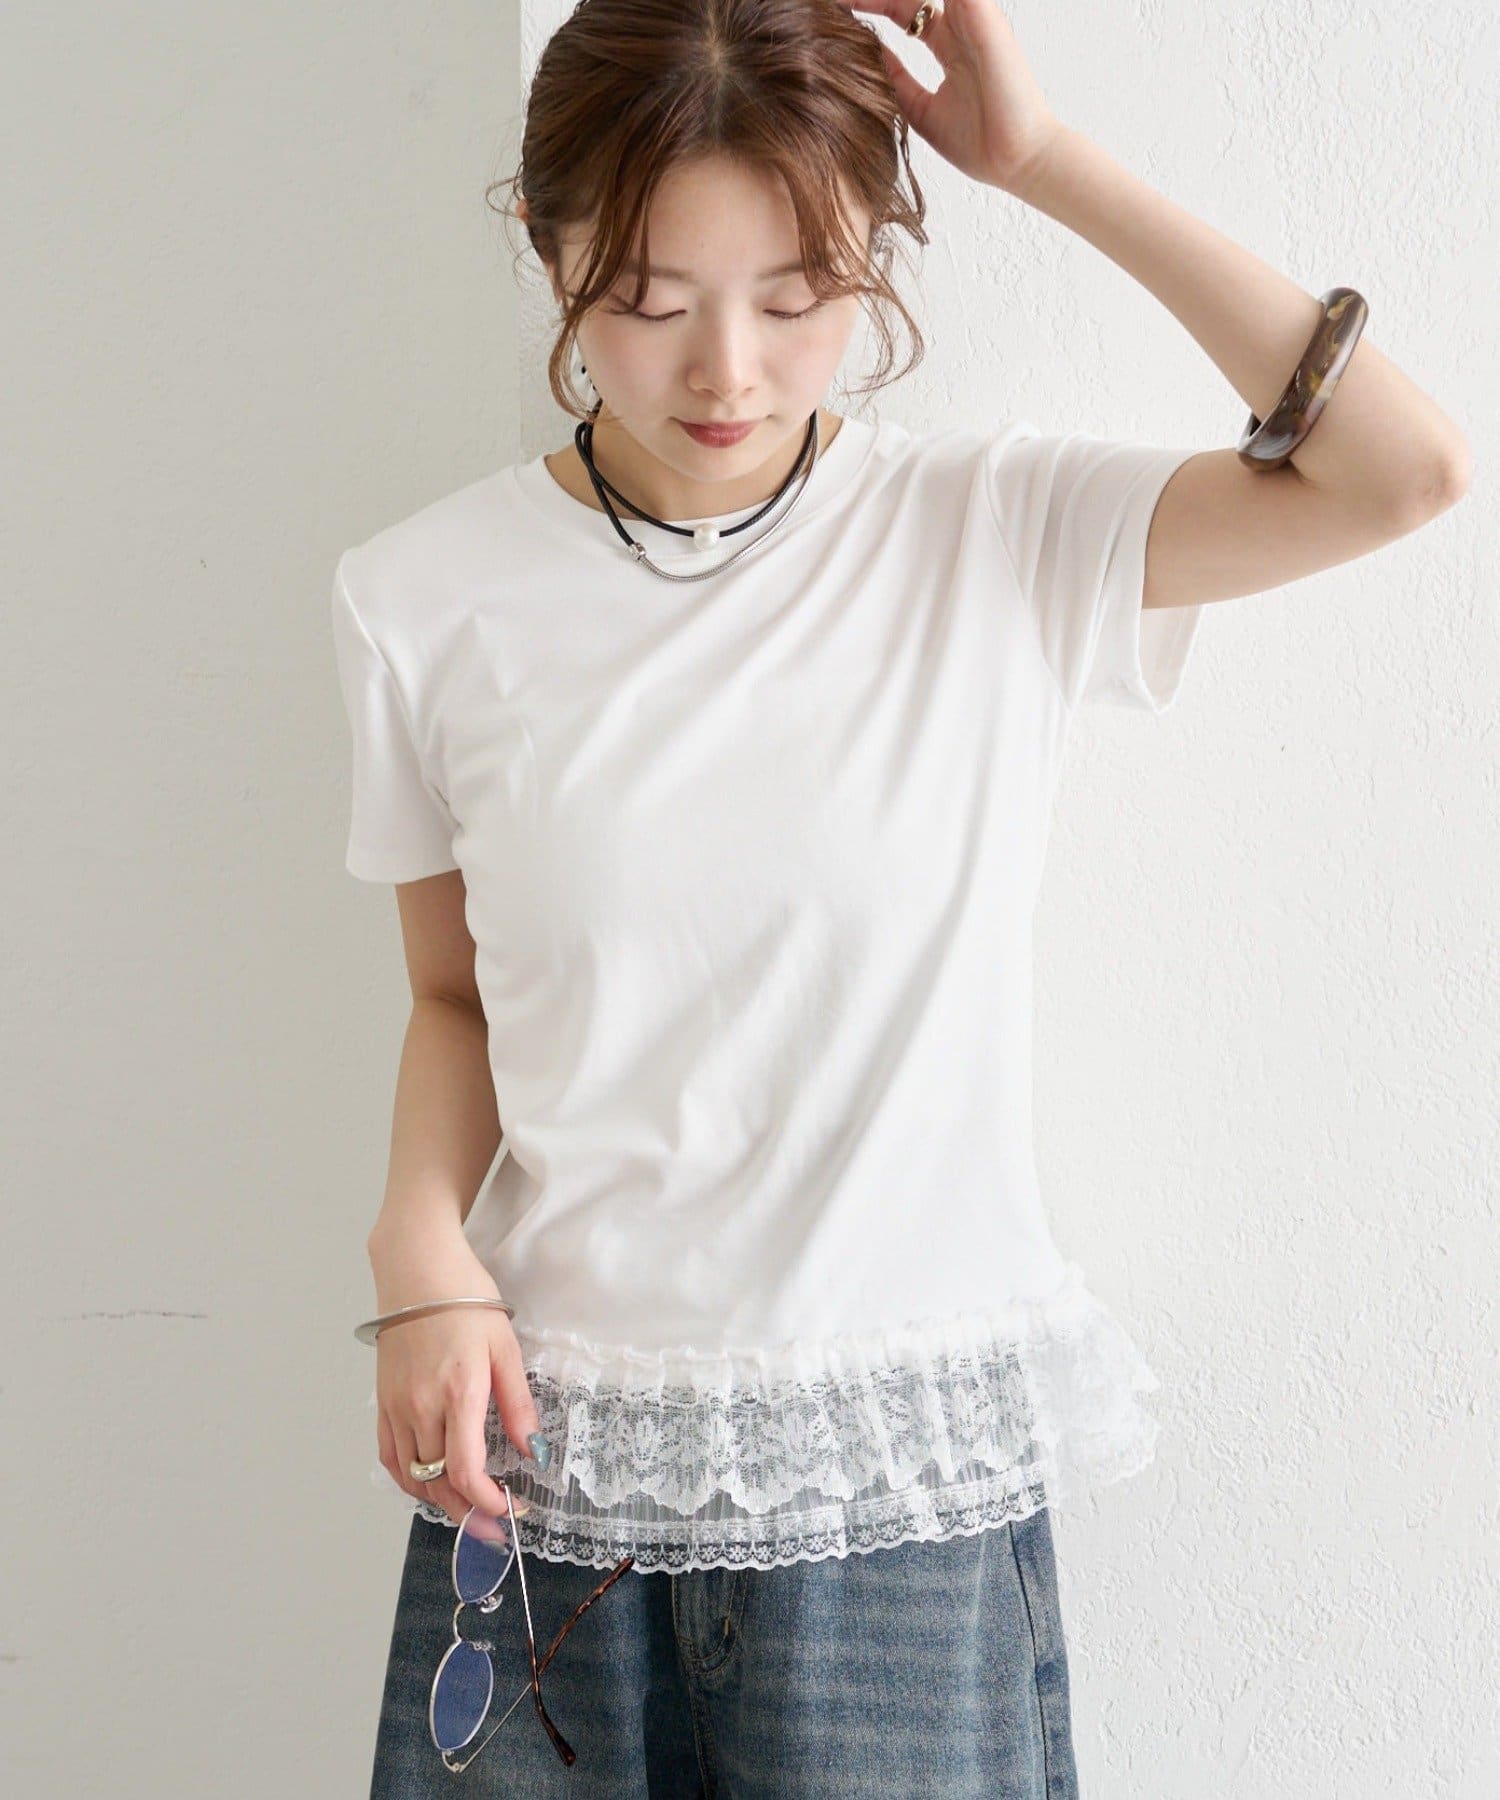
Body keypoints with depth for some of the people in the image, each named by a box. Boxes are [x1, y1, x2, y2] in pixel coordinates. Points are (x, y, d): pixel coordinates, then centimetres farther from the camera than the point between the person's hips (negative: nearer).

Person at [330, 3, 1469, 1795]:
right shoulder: (428, 601, -1)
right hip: (548, 1433, 2)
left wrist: (1043, 158, -15)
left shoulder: (998, 532, -6)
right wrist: (425, 1257, -10)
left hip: (901, 1460, -1)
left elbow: (1402, 469, -19)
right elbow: (455, 1001, 8)